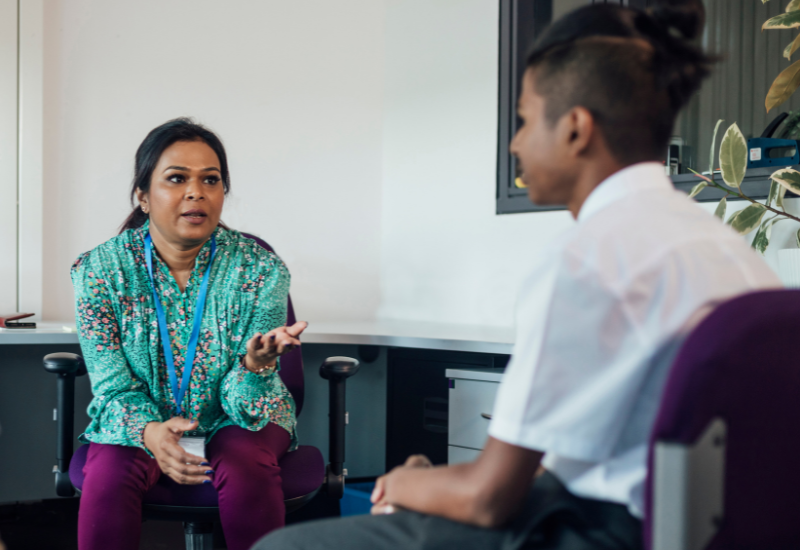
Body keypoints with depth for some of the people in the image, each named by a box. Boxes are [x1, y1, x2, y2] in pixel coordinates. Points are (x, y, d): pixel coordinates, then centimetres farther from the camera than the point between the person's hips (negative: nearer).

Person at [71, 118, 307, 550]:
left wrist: (256, 366, -43)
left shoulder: (260, 268, -14)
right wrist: (150, 431, -35)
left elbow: (244, 401, -18)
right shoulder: (100, 270, -11)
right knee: (111, 473, -30)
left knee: (245, 467, -32)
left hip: (237, 420, 0)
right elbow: (113, 387, -11)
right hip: (141, 419, 0)